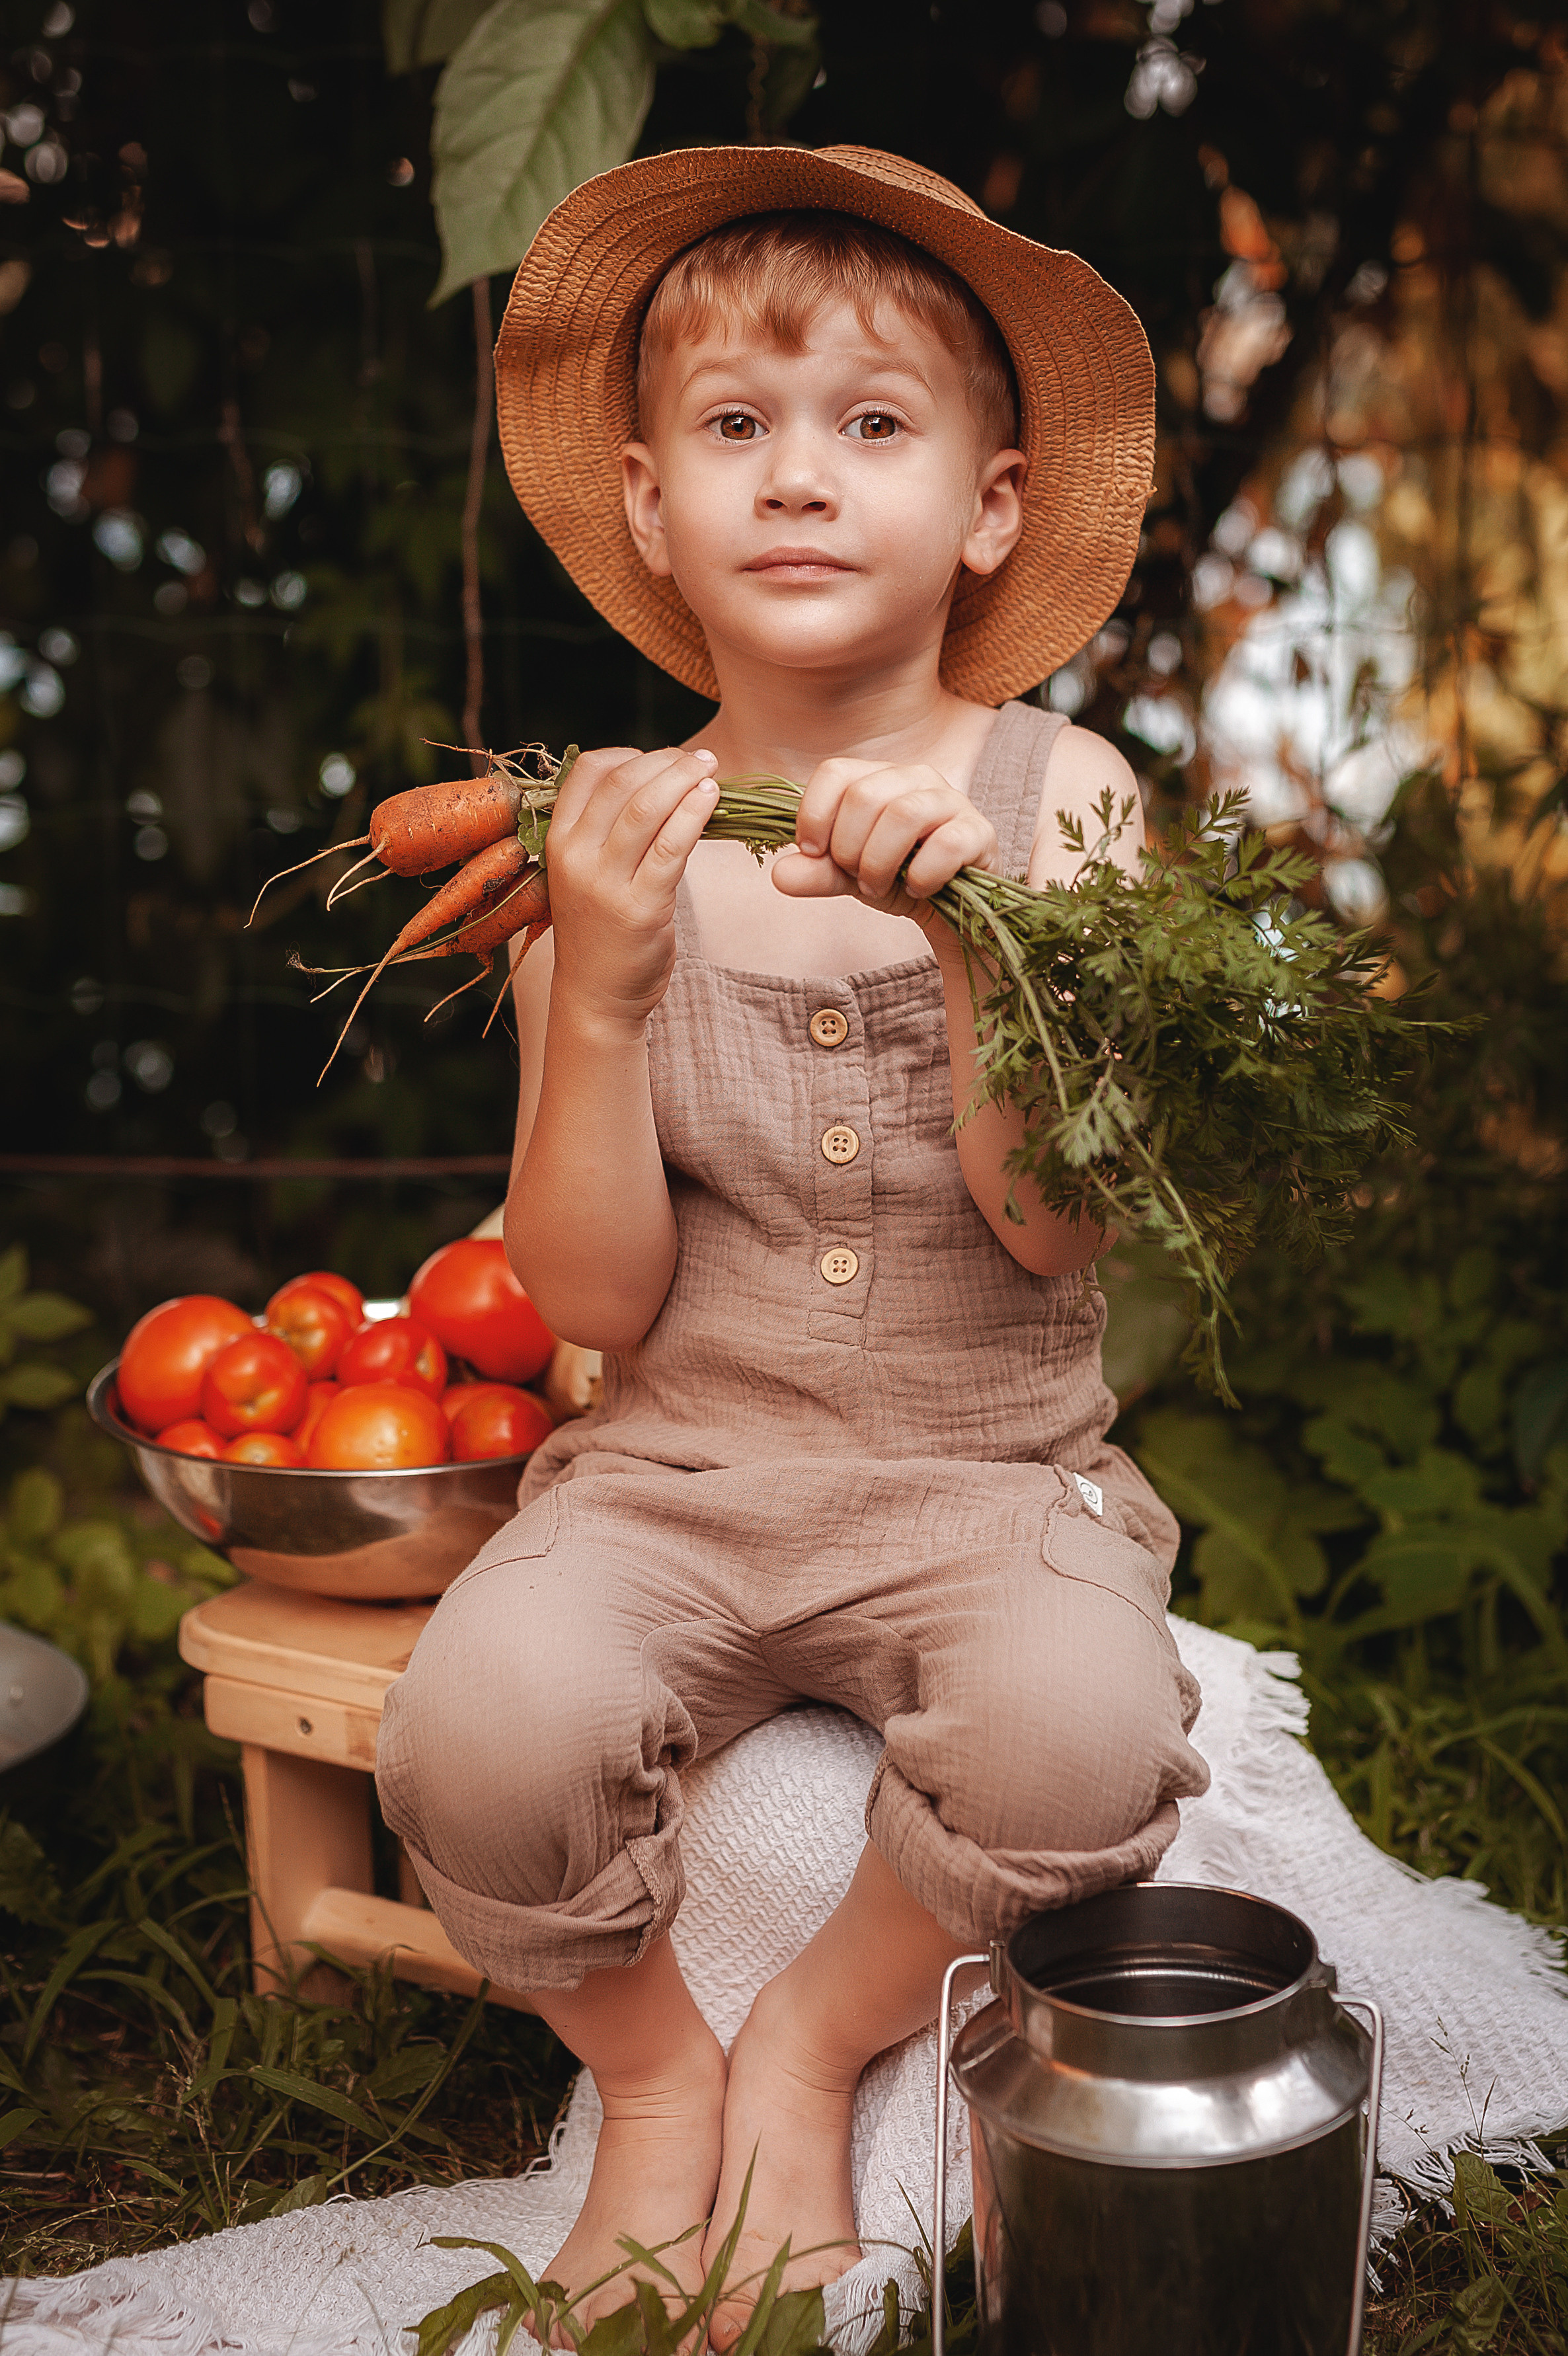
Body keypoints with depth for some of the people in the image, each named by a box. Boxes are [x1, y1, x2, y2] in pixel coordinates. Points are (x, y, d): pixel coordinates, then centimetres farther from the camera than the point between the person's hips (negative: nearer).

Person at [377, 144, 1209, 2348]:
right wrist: (599, 987, -20)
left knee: (1078, 1729, -30)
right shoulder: (609, 841, -2)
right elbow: (593, 1300, -5)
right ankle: (653, 2073, 7)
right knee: (484, 1727, -28)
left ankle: (814, 2052, 3)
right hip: (679, 1468, 1)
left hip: (993, 1473, 0)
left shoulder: (1061, 794, -2)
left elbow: (1052, 1224, -11)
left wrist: (974, 923, -26)